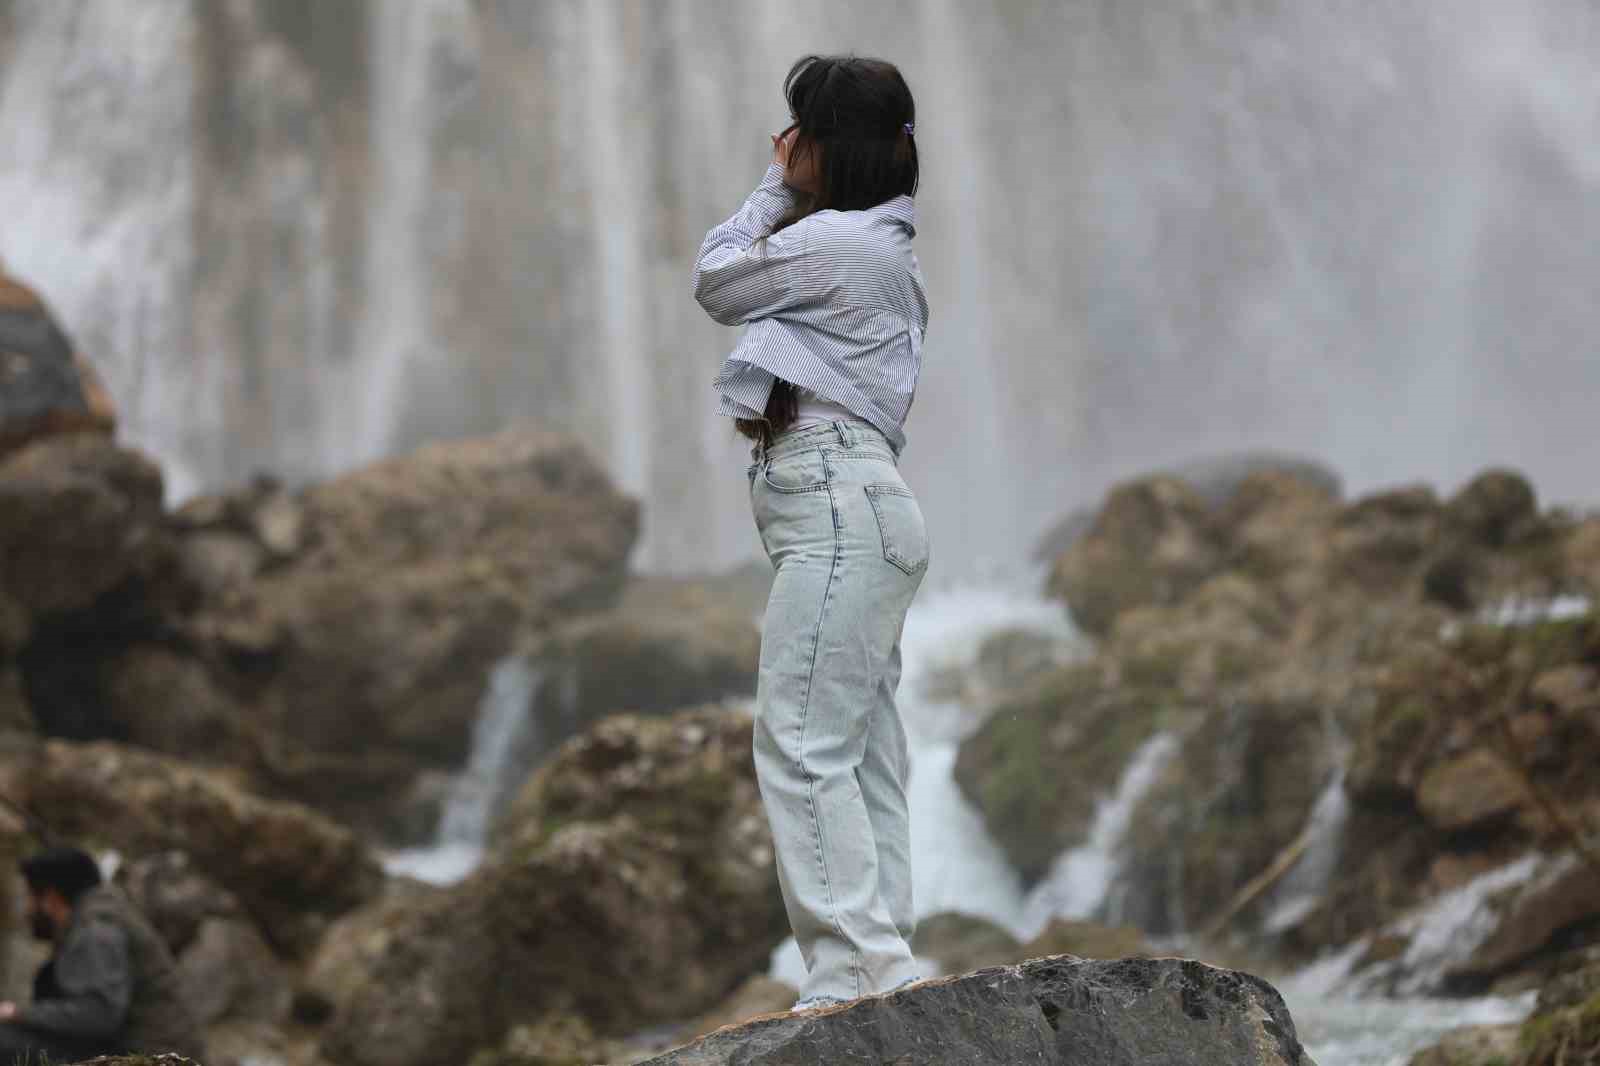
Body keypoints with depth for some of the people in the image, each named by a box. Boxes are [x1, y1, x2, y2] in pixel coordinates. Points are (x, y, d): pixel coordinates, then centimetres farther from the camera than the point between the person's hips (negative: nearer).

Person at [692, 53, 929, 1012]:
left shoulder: (833, 241, -9)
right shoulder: (884, 249, 23)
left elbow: (715, 284, 4)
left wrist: (772, 190, 12)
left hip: (841, 505, -11)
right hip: (861, 509, 11)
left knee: (802, 741, -14)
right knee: (864, 755, 7)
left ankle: (853, 970, -19)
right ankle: (883, 969, 5)